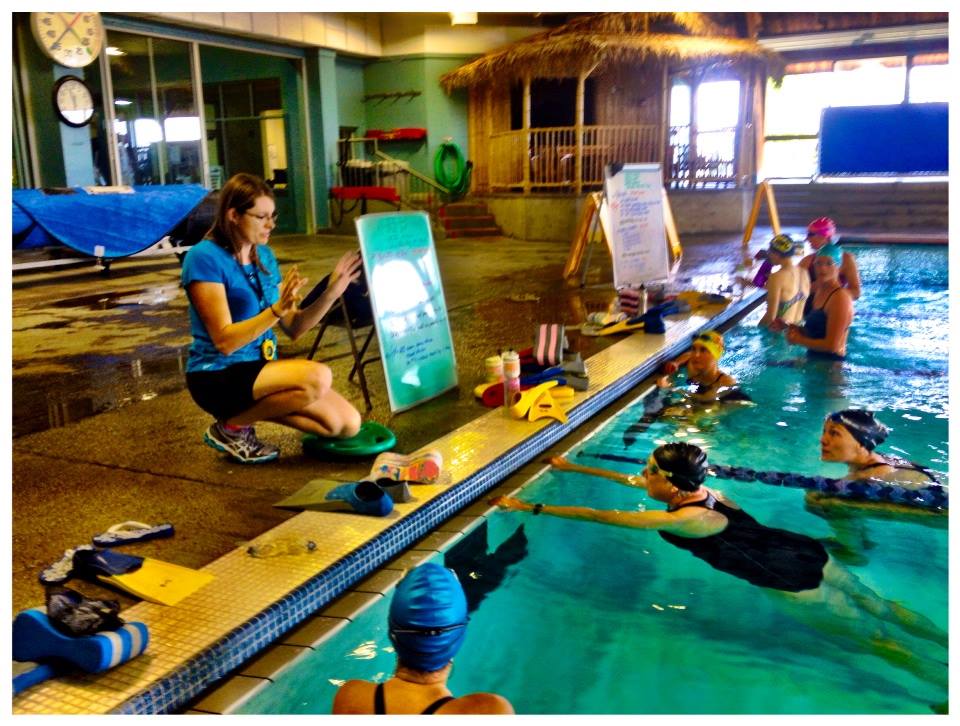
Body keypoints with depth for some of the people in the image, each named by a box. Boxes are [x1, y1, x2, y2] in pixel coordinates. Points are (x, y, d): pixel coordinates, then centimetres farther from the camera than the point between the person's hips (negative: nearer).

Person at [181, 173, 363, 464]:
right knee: (317, 377, -30)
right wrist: (278, 308, -32)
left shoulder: (264, 256, 6)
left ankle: (252, 406, 10)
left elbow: (293, 328, 5)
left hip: (260, 368, 7)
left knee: (348, 424, -5)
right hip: (218, 377, -7)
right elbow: (224, 341, -22)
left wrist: (331, 292, -9)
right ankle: (233, 426, -7)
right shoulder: (205, 257, -15)